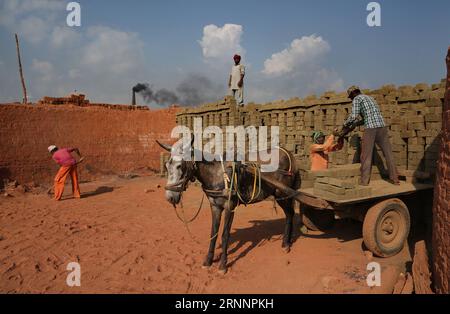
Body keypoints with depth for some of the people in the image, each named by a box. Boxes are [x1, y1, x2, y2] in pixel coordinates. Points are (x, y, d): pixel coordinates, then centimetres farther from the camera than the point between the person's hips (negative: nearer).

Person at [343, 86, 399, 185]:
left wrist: (346, 124, 11)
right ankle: (394, 179, 14)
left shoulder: (357, 99, 5)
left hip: (370, 128, -6)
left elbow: (354, 116, -7)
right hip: (382, 127, 7)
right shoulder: (370, 97, 29)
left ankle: (364, 181, 1)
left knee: (366, 156, 0)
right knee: (388, 154, 10)